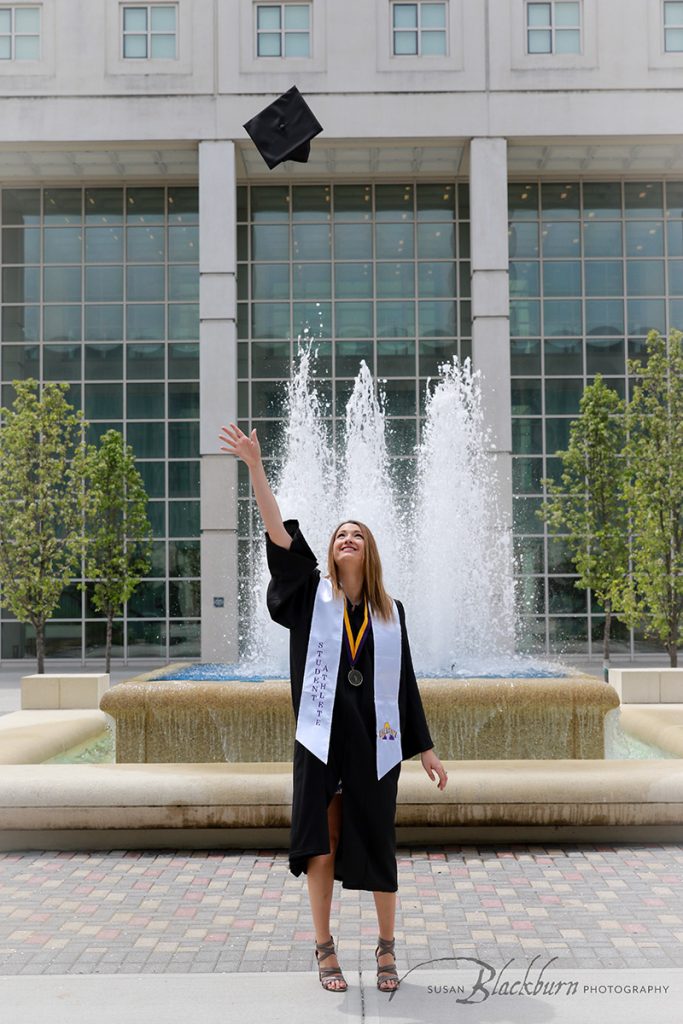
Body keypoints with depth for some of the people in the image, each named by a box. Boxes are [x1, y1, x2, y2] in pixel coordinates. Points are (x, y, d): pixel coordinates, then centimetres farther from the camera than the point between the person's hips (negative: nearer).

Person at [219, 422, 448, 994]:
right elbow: (279, 533, -10)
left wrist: (426, 749, 9)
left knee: (377, 846, 8)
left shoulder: (391, 612, 8)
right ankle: (325, 950, 18)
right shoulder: (313, 595, 2)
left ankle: (387, 947, 25)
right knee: (321, 844, 3)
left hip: (376, 742, 1)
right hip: (322, 739, -1)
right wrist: (255, 464, -20)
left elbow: (406, 683, 11)